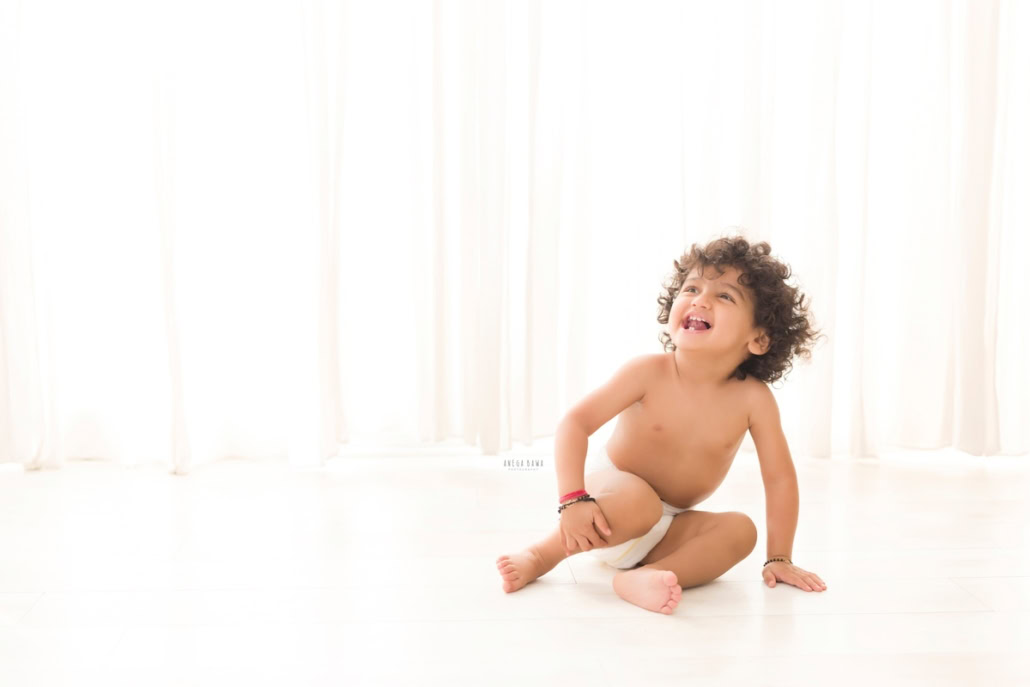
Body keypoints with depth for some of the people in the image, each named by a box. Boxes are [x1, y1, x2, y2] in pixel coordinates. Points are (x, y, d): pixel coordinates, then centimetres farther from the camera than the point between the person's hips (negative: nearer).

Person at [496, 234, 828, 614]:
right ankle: (540, 555, -16)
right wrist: (573, 498, -34)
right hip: (610, 492, -4)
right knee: (638, 500, -35)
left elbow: (780, 477, -7)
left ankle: (639, 577, -30)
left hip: (669, 527, 4)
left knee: (740, 530, -18)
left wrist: (779, 559, -6)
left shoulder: (753, 399, -14)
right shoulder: (649, 372, -20)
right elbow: (575, 422, -22)